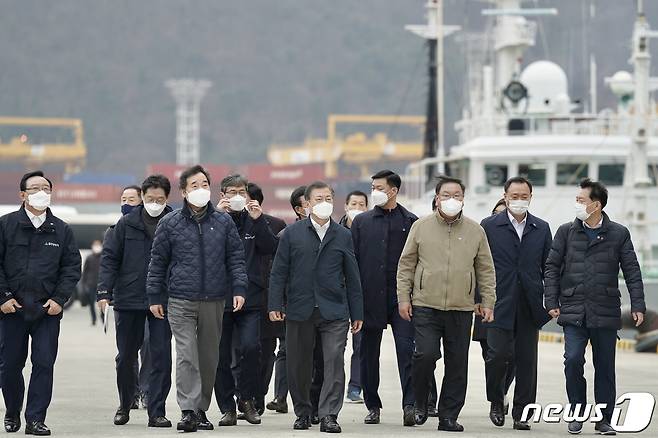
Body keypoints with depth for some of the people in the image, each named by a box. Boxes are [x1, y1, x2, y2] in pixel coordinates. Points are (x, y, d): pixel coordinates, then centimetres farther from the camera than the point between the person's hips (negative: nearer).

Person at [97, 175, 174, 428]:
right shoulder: (127, 224, 2)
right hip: (128, 300, 1)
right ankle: (125, 405, 31)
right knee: (126, 357, 11)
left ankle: (156, 411, 1)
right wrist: (104, 292, -7)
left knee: (161, 356, -4)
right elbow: (110, 258, 3)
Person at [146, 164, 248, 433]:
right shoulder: (170, 224, 4)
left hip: (214, 300, 2)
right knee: (187, 355, -12)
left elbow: (236, 258, 9)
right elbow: (158, 262, 7)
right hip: (181, 300, -2)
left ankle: (202, 409, 18)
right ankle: (188, 410, -14)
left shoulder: (223, 222, 7)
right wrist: (155, 297, 4)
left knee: (209, 357, 7)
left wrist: (239, 289, -2)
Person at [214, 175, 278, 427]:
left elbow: (271, 250, -3)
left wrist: (258, 219, -12)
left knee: (250, 347, -17)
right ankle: (227, 407, 12)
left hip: (250, 299, 0)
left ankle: (247, 399, 1)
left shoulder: (254, 221, 10)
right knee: (221, 356, 1)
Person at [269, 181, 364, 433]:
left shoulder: (343, 236, 9)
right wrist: (275, 305, -4)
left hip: (334, 311, 0)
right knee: (299, 365, 6)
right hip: (299, 311, 0)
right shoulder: (292, 233, 5)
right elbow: (279, 272, 5)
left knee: (334, 362, -10)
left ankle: (329, 415, -8)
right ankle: (303, 414, 21)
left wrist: (357, 313, 7)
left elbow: (352, 277, 10)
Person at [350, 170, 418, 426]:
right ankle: (373, 407, 16)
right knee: (369, 354, 7)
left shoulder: (411, 222, 5)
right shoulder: (362, 222, 11)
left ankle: (410, 405, -13)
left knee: (406, 351, -11)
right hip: (371, 297, 2)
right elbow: (352, 260, 8)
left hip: (401, 296, -2)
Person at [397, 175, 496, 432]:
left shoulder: (475, 231, 8)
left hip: (461, 308, 2)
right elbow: (406, 264, 7)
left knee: (457, 363, 2)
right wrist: (403, 298, 1)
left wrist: (488, 302, 5)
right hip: (426, 306, -2)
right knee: (426, 354, -14)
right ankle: (420, 404, 9)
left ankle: (448, 416, 11)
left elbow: (486, 270, 11)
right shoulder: (421, 227, 5)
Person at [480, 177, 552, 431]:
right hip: (500, 305, -2)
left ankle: (522, 413, 9)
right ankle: (496, 403, 13)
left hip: (529, 306, 2)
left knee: (527, 361, 2)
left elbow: (549, 267, 12)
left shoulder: (541, 229, 11)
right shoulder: (489, 226, 3)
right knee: (499, 355, -10)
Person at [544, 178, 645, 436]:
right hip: (573, 312, 0)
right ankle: (577, 414, 4)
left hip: (606, 313, 0)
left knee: (605, 367, 5)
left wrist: (637, 305, -6)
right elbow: (552, 267, 6)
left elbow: (632, 271, 2)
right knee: (573, 360, -12)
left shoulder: (618, 234, 2)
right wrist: (552, 302, -1)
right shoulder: (566, 232, 5)